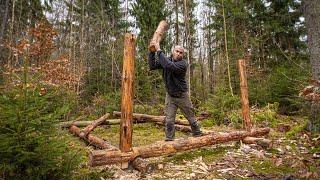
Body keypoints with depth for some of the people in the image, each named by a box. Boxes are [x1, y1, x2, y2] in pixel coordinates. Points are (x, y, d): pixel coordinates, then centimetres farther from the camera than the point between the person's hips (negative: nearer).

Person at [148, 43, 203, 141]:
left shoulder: (183, 64, -19)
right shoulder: (167, 59, -1)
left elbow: (169, 66, -36)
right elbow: (152, 66, -9)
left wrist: (159, 51, -32)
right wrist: (152, 52, -19)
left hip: (182, 96, -3)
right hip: (170, 96, 3)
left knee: (191, 117, 12)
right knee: (169, 120, -1)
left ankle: (198, 135, 31)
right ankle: (169, 139, 9)